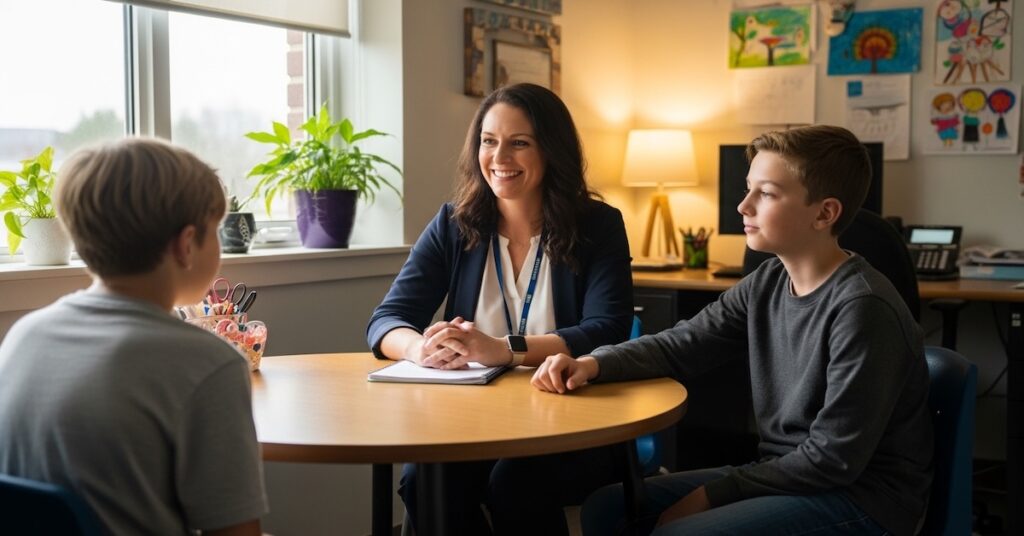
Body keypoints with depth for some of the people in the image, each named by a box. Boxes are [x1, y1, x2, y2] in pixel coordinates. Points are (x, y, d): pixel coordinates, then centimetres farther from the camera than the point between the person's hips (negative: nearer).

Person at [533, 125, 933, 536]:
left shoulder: (862, 309, -22)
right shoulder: (768, 285, 3)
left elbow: (834, 458, -21)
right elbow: (678, 346, 6)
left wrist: (714, 495, -16)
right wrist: (593, 363, -13)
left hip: (864, 497, -8)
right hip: (785, 474, 8)